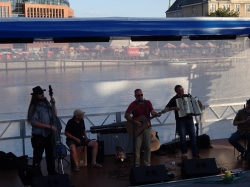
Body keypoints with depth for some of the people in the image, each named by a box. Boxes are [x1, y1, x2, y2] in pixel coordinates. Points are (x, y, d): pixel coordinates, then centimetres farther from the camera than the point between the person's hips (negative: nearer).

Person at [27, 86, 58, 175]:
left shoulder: (47, 104, 6)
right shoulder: (34, 107, -12)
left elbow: (55, 115, 14)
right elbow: (34, 122, -20)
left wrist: (53, 104, -1)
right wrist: (49, 126, -21)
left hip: (49, 134, 6)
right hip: (39, 136, -6)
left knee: (50, 154, 17)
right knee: (38, 156, 1)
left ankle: (52, 172, 30)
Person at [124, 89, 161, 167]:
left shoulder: (147, 102, 5)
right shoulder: (133, 105, -6)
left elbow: (152, 112, -3)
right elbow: (126, 115, -11)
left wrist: (157, 114, -26)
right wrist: (134, 122, -22)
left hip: (147, 127, 3)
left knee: (147, 147, 5)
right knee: (137, 148, -5)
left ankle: (147, 164, 15)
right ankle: (136, 165, 0)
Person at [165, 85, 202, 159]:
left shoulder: (187, 96, 7)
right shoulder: (174, 99, -4)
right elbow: (166, 108, -8)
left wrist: (199, 104, 1)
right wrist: (174, 108, -23)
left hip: (189, 119, 4)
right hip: (180, 121, -3)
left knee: (193, 136, 3)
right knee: (182, 137, -3)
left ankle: (195, 153, 10)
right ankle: (184, 153, 12)